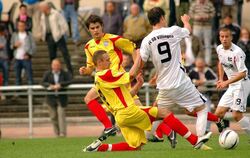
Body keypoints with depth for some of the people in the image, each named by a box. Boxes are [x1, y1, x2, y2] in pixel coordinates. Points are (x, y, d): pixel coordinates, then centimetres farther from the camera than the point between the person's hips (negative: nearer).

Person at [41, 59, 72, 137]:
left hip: (61, 98, -2)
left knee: (61, 114, -12)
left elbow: (69, 81, -13)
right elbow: (43, 82, -5)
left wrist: (60, 85, -24)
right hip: (51, 98, 2)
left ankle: (63, 133, -15)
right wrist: (50, 86, -24)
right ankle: (57, 133, 16)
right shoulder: (47, 74, 5)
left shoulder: (65, 74, 0)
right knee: (53, 116, 5)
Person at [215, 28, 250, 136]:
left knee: (236, 115, -17)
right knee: (218, 114, 2)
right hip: (231, 86, 8)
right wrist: (220, 79, 14)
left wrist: (226, 82, -29)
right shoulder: (219, 49, 3)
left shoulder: (237, 52, -21)